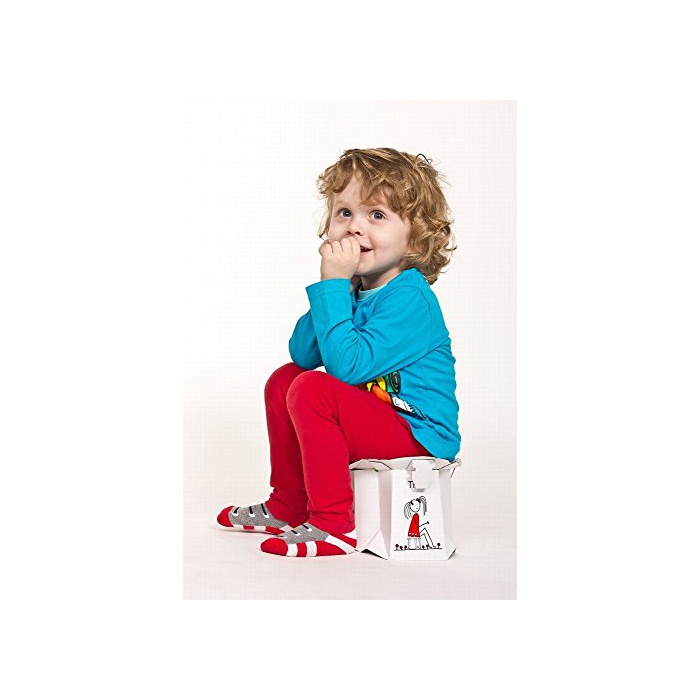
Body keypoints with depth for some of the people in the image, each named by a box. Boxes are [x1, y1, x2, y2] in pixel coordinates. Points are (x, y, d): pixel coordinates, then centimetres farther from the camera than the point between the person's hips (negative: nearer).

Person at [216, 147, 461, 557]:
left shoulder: (409, 298, -22)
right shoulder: (355, 288, 5)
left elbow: (347, 365, -31)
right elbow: (302, 354, 2)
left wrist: (331, 287, -26)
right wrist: (333, 286, -10)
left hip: (418, 435, -10)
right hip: (375, 421, 10)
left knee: (313, 390, -25)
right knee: (284, 379, 15)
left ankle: (334, 526, -16)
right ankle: (289, 507, 23)